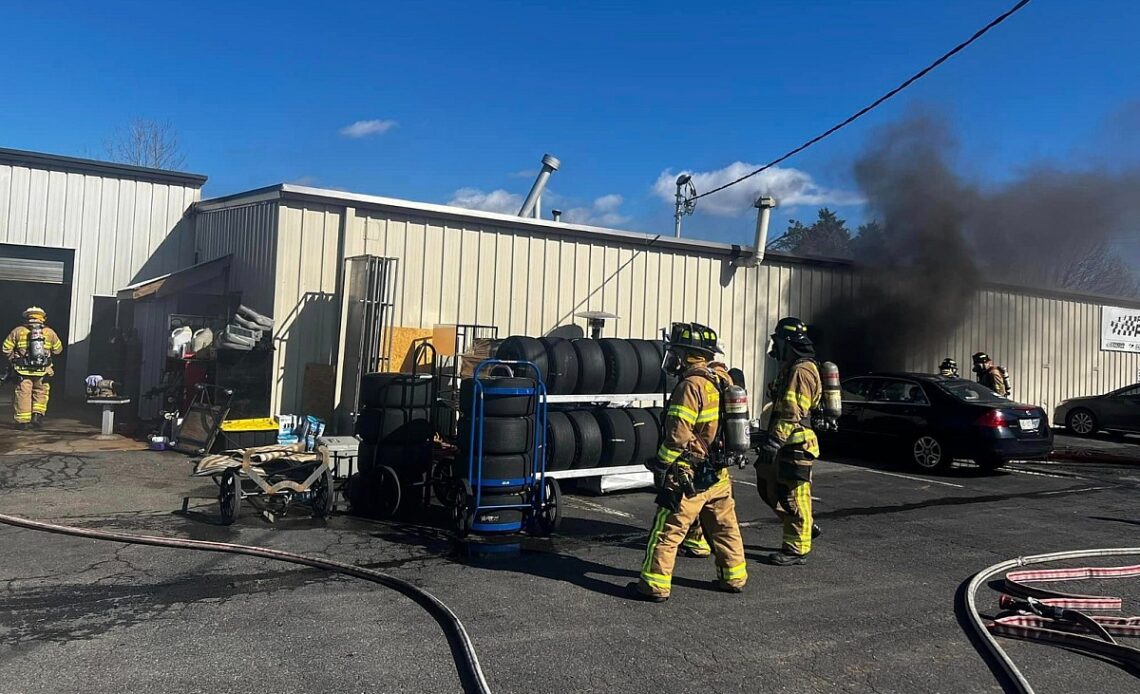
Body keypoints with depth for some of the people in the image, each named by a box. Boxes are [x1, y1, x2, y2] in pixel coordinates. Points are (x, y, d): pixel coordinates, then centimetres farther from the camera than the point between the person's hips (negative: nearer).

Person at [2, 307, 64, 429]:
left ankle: (23, 421, 8)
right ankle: (38, 414, 5)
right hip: (43, 371, 1)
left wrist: (13, 360, 16)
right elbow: (58, 349, 10)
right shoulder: (50, 332, 2)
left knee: (23, 394, 6)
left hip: (23, 370, -1)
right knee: (40, 392, 17)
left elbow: (6, 349, 1)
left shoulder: (18, 331, 0)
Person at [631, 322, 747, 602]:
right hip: (719, 473, 8)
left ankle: (655, 585, 6)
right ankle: (734, 578, 30)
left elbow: (678, 435, -21)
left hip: (690, 475, -8)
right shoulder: (722, 379, 6)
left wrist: (661, 461, -9)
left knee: (667, 530, 1)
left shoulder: (691, 386, -19)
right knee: (724, 527, 19)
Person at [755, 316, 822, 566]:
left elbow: (794, 412, -24)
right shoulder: (789, 368, 17)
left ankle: (797, 549, 6)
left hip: (795, 445, -11)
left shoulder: (801, 371, -16)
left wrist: (774, 440, -28)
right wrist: (771, 438, 25)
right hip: (786, 444, 11)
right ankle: (806, 527, 28)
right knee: (769, 488, 16)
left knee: (793, 497, -3)